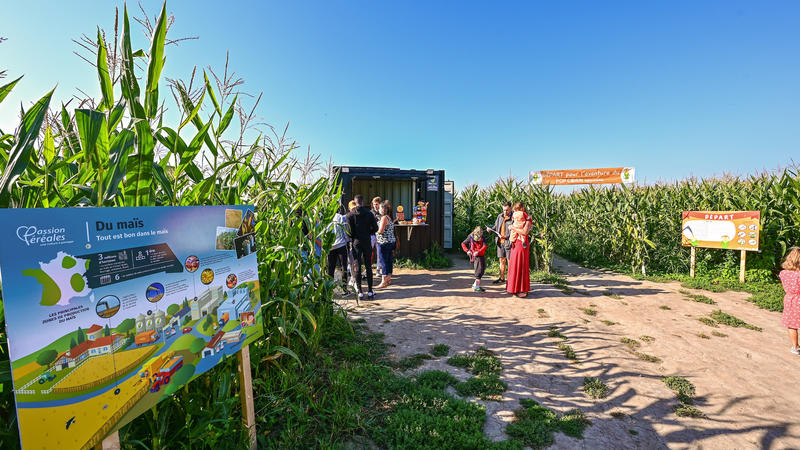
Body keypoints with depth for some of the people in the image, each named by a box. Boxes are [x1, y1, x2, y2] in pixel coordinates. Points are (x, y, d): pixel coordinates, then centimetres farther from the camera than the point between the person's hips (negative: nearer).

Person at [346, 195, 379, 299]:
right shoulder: (369, 213, -1)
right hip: (367, 242, 1)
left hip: (356, 242, -1)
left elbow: (349, 231, -9)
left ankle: (360, 291, 6)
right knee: (368, 266, 8)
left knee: (357, 267, 5)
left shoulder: (350, 214, -5)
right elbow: (375, 228, -2)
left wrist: (353, 237, 10)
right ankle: (370, 291, 12)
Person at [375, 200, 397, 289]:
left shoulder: (384, 217, -14)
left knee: (383, 262, -3)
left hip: (384, 242, -9)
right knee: (389, 261, 13)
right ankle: (389, 279, 21)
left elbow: (380, 231, -19)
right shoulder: (390, 217, 13)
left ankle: (384, 281, 1)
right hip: (391, 241, 9)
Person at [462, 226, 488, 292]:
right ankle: (477, 287, -11)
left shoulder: (482, 237, -1)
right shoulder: (470, 238, -7)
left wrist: (478, 251, -26)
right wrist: (467, 250, -13)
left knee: (482, 270, 12)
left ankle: (475, 284, 27)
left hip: (482, 256, 5)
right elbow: (463, 244, 2)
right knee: (479, 271, -12)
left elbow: (484, 246, -13)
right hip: (476, 257, -5)